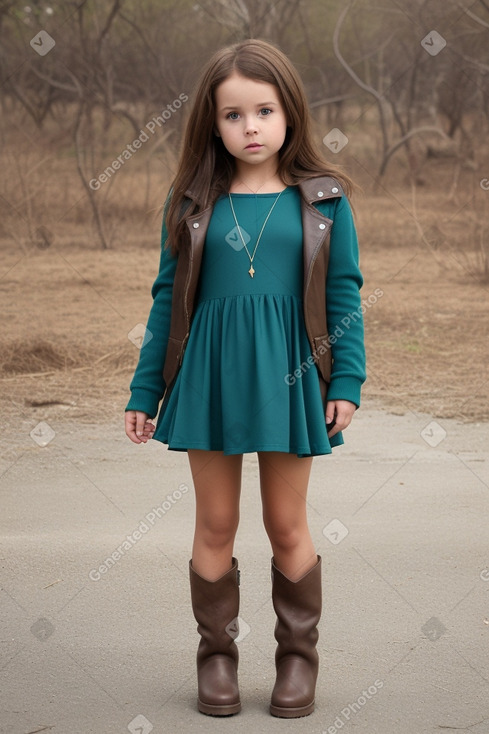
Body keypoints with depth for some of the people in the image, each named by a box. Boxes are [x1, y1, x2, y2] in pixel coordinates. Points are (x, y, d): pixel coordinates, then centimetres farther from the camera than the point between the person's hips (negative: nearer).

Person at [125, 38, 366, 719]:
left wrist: (347, 381, -5)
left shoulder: (322, 199, -1)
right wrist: (144, 393, 5)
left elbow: (344, 293, 1)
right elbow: (168, 299, 6)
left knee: (287, 524, 9)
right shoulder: (192, 202, 2)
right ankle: (217, 655, 23)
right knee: (215, 524, 9)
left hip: (288, 375, -1)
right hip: (209, 374, 1)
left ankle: (299, 655, 24)